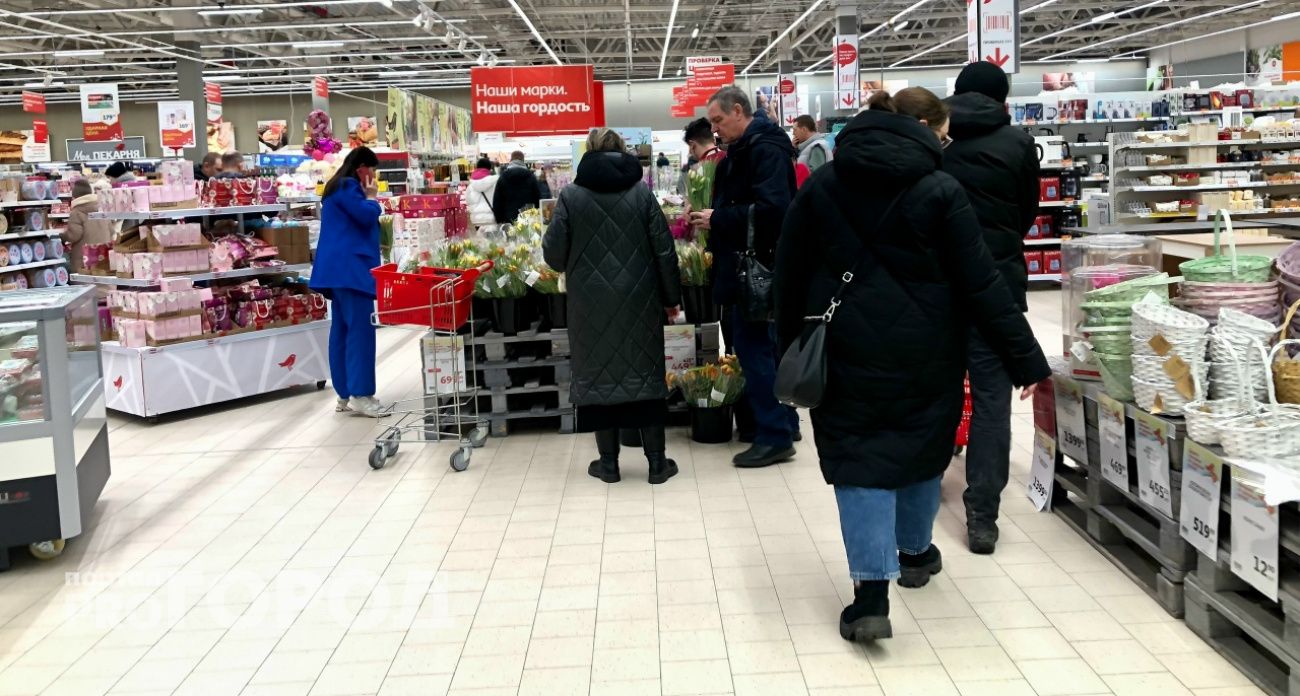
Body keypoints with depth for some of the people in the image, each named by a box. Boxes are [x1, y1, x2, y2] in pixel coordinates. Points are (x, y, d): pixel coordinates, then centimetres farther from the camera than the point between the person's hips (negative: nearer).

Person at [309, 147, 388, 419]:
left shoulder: (341, 187, 23)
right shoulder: (347, 187, -9)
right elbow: (367, 216, -18)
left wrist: (367, 197, 15)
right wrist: (371, 197, 0)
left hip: (340, 267, 11)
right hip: (350, 267, -11)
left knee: (343, 328, 9)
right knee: (360, 328, -13)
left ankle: (345, 394, 11)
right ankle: (360, 394, -16)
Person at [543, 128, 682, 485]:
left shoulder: (570, 196, -5)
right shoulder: (641, 193, -1)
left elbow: (554, 255, -3)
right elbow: (665, 251, -1)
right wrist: (671, 296, 10)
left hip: (591, 303, -1)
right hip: (638, 300, 1)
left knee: (599, 372, 8)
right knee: (644, 371, 8)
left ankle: (608, 462, 13)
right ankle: (657, 461, 11)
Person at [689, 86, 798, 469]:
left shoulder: (767, 150, -16)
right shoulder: (740, 153, 15)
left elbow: (771, 208, -27)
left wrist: (718, 219, -20)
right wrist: (712, 221, 3)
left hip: (758, 266, -10)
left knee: (753, 345, -8)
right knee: (762, 344, 15)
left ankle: (775, 436, -1)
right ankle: (782, 422, 25)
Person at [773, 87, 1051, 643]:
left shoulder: (823, 185, 2)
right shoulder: (939, 190, -8)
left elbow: (789, 272, 5)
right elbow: (981, 283, -10)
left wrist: (791, 344, 15)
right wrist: (1026, 358, -5)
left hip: (849, 350, 1)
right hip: (923, 353, -1)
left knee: (861, 455, 3)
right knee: (922, 445, 19)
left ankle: (871, 591, -7)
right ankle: (915, 552, 37)